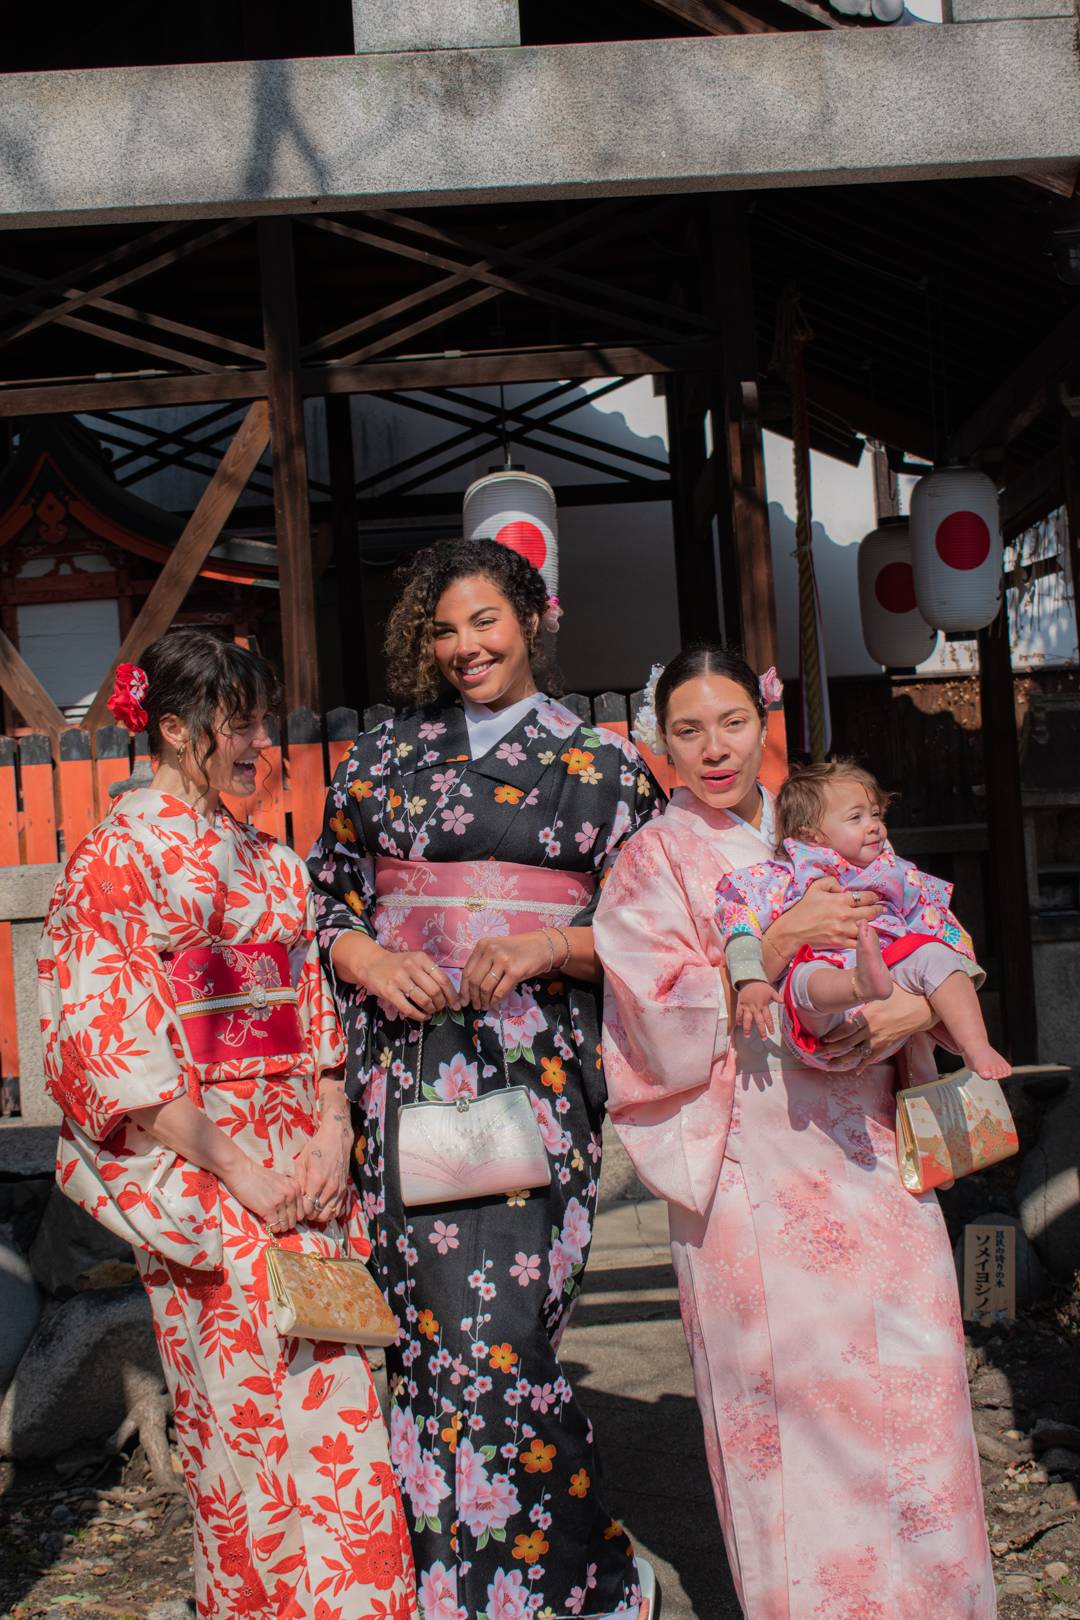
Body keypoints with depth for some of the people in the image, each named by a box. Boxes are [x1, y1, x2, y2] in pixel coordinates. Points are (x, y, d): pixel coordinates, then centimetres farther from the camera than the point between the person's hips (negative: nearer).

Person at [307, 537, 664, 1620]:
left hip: (534, 1065, -3)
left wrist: (550, 946, -11)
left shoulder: (603, 766, 8)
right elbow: (326, 895, 17)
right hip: (404, 1060, 3)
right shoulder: (382, 757, 16)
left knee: (493, 1323, -9)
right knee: (428, 1316, 0)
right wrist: (370, 962, -2)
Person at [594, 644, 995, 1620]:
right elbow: (668, 1027, -7)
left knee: (915, 1375, -2)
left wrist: (919, 1009, -8)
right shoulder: (653, 863, 4)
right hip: (752, 1164, -3)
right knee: (790, 1389, -4)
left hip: (870, 1149, 3)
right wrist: (781, 942, -15)